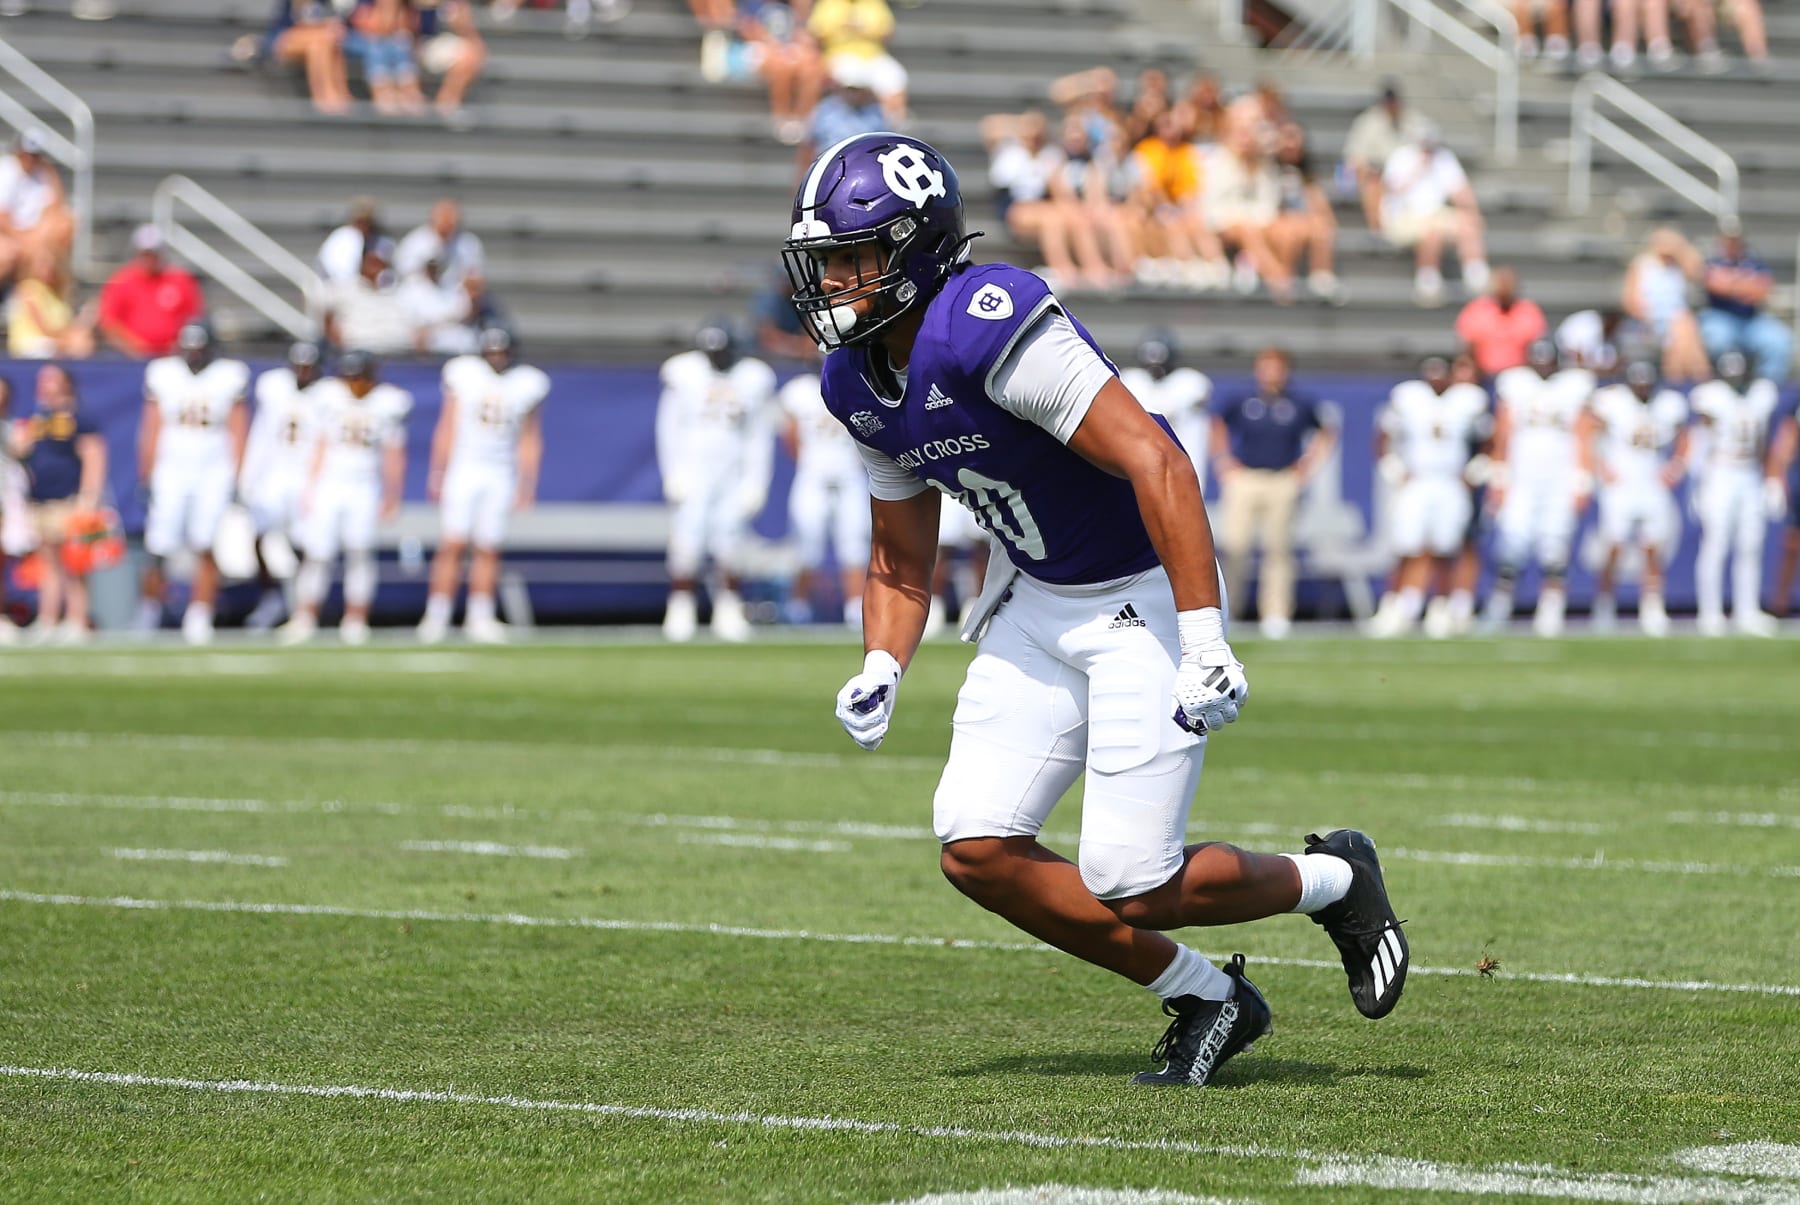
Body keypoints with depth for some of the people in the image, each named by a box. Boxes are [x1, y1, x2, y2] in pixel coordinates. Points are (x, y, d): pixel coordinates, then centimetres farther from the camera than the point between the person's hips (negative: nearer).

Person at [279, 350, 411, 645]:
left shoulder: (387, 403, -1)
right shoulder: (328, 397, -1)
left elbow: (393, 455, 5)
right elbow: (320, 447, 4)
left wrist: (392, 497, 6)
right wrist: (310, 489, 2)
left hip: (364, 489, 0)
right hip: (329, 485, 0)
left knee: (360, 552, -5)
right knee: (318, 554, -3)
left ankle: (355, 621, 2)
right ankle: (303, 619, 3)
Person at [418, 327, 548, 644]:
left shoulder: (526, 385, 3)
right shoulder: (463, 376, -2)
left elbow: (529, 440, 8)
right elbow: (447, 428, 1)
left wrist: (526, 485, 4)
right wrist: (437, 473, -2)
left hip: (501, 474, 2)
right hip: (463, 471, -2)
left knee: (488, 549, 2)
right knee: (452, 545, -11)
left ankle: (479, 618, 9)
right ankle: (437, 615, -9)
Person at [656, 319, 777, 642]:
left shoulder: (754, 379, 2)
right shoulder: (685, 373, -1)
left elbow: (760, 436, 7)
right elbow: (670, 426, 2)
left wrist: (756, 481, 1)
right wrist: (672, 474, -6)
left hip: (733, 474, 1)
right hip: (692, 469, -1)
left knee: (728, 541, -2)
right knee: (687, 540, -10)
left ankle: (728, 609, 9)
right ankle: (680, 608, -2)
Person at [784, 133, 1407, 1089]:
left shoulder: (989, 326, -26)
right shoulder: (860, 384, 2)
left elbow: (1154, 462, -30)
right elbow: (901, 565, 15)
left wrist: (1204, 643, -32)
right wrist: (879, 676, -3)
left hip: (1144, 599, -8)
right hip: (1034, 605, 8)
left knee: (1129, 885, -12)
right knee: (977, 849, -5)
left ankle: (1329, 881, 19)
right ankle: (1204, 999, 11)